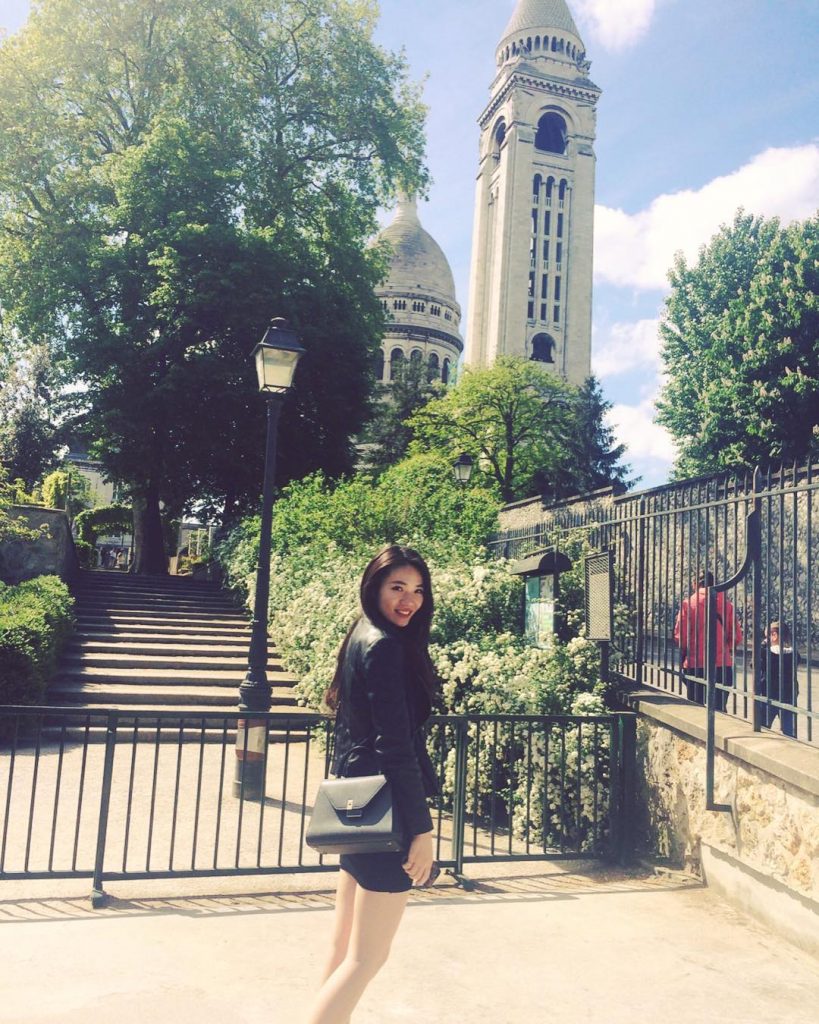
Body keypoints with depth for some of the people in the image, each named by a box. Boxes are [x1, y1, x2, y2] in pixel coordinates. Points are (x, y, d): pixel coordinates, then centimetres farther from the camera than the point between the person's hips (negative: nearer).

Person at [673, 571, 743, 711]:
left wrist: (683, 655, 12)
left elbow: (680, 637, -6)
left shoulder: (688, 603, -4)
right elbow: (736, 637, 2)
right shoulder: (726, 603, 3)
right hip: (723, 665, 2)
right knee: (719, 708, 7)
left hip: (695, 665, -2)